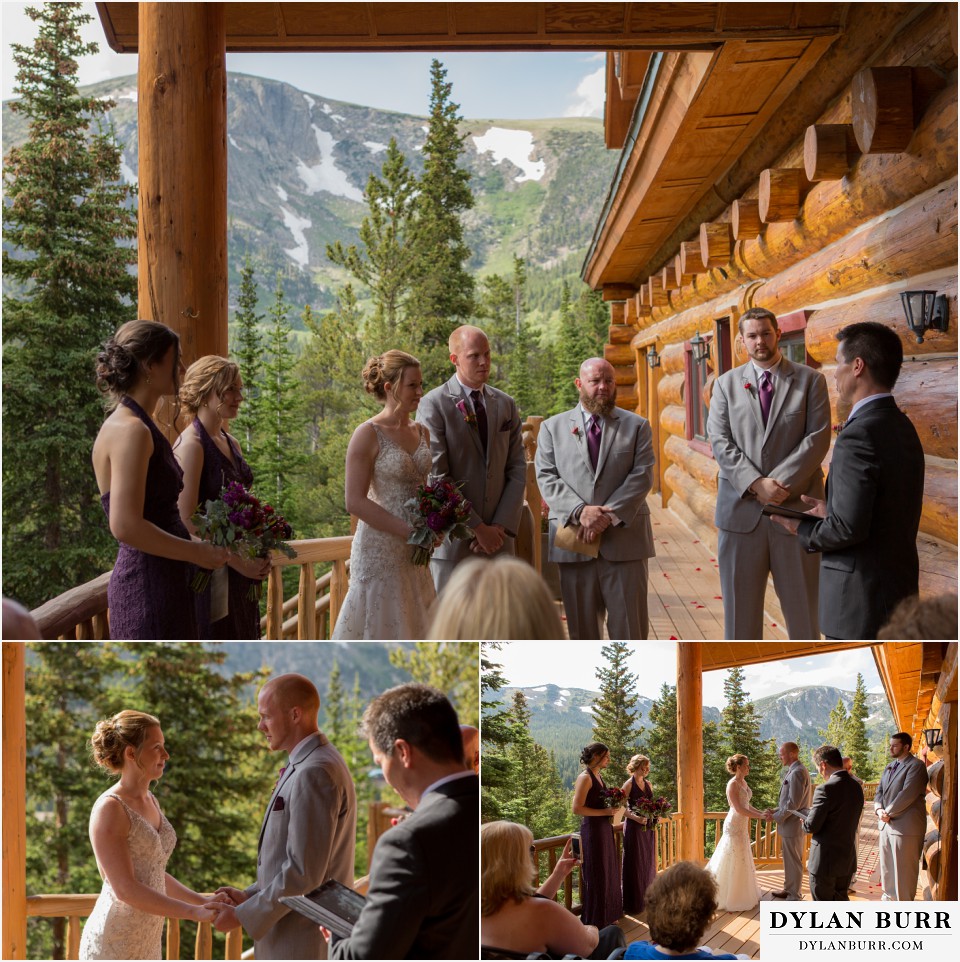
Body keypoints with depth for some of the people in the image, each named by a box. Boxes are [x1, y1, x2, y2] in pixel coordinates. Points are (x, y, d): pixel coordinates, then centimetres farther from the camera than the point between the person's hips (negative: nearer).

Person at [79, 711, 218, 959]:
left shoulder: (149, 801, 11)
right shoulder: (109, 809, -15)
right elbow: (125, 889, -21)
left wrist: (206, 903, 10)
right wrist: (194, 913, -21)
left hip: (145, 944, 8)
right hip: (113, 945, -8)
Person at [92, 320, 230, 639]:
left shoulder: (139, 426, 14)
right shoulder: (130, 430, -16)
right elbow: (126, 526, -24)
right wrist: (197, 552, -15)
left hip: (163, 579, 10)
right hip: (149, 583, -10)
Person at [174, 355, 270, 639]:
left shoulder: (231, 443, 11)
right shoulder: (191, 444, -14)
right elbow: (187, 519, -20)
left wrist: (257, 559, 2)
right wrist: (238, 562, -19)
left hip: (239, 573, 8)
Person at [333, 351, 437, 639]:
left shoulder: (421, 432, 9)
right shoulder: (368, 435, -11)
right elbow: (355, 502, -15)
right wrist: (409, 531, -18)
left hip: (413, 552, 7)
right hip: (380, 549, -7)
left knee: (411, 629, 10)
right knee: (378, 628, 0)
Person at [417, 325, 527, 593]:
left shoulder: (506, 404, 12)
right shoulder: (433, 405, -5)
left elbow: (517, 469, 9)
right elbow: (436, 477, -10)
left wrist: (501, 526, -4)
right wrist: (477, 528, -12)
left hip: (498, 539, 5)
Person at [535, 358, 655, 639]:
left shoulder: (636, 426, 10)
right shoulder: (553, 427, 11)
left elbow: (642, 476, -1)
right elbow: (546, 478, 1)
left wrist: (609, 515, -14)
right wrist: (580, 511, -15)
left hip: (625, 541, 0)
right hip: (574, 542, 1)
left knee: (630, 625, 1)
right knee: (582, 626, 7)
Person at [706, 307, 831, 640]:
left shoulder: (810, 380, 6)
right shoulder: (726, 384, 10)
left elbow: (818, 438, -4)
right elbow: (720, 441, 0)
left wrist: (781, 482, -15)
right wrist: (756, 484, -14)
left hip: (795, 507, -1)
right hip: (741, 509, 1)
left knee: (802, 605, 5)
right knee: (739, 605, 6)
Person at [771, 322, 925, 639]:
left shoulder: (859, 436, -21)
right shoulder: (903, 428, 9)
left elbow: (849, 528, -24)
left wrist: (803, 530, -7)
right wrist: (831, 512, 15)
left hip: (861, 598, -9)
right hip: (900, 586, 9)